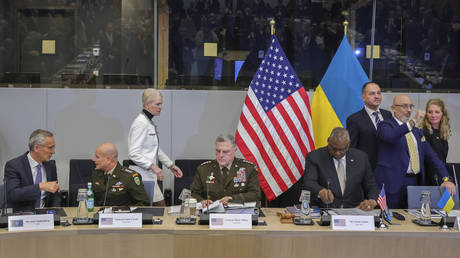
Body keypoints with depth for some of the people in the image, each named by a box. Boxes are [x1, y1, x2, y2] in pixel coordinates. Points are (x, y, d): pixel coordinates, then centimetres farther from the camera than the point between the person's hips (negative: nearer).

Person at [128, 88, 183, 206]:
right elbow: (133, 153, -20)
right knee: (159, 205, -11)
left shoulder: (150, 123, 16)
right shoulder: (140, 123, -14)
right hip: (142, 174, -9)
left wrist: (171, 165, 23)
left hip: (148, 174, 9)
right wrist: (152, 166, -24)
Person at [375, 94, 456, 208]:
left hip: (416, 183, 6)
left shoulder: (417, 131, 19)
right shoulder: (385, 125, -1)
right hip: (394, 184, -6)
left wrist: (446, 179, 1)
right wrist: (413, 121, -28)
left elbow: (432, 156, 13)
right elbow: (390, 136, -26)